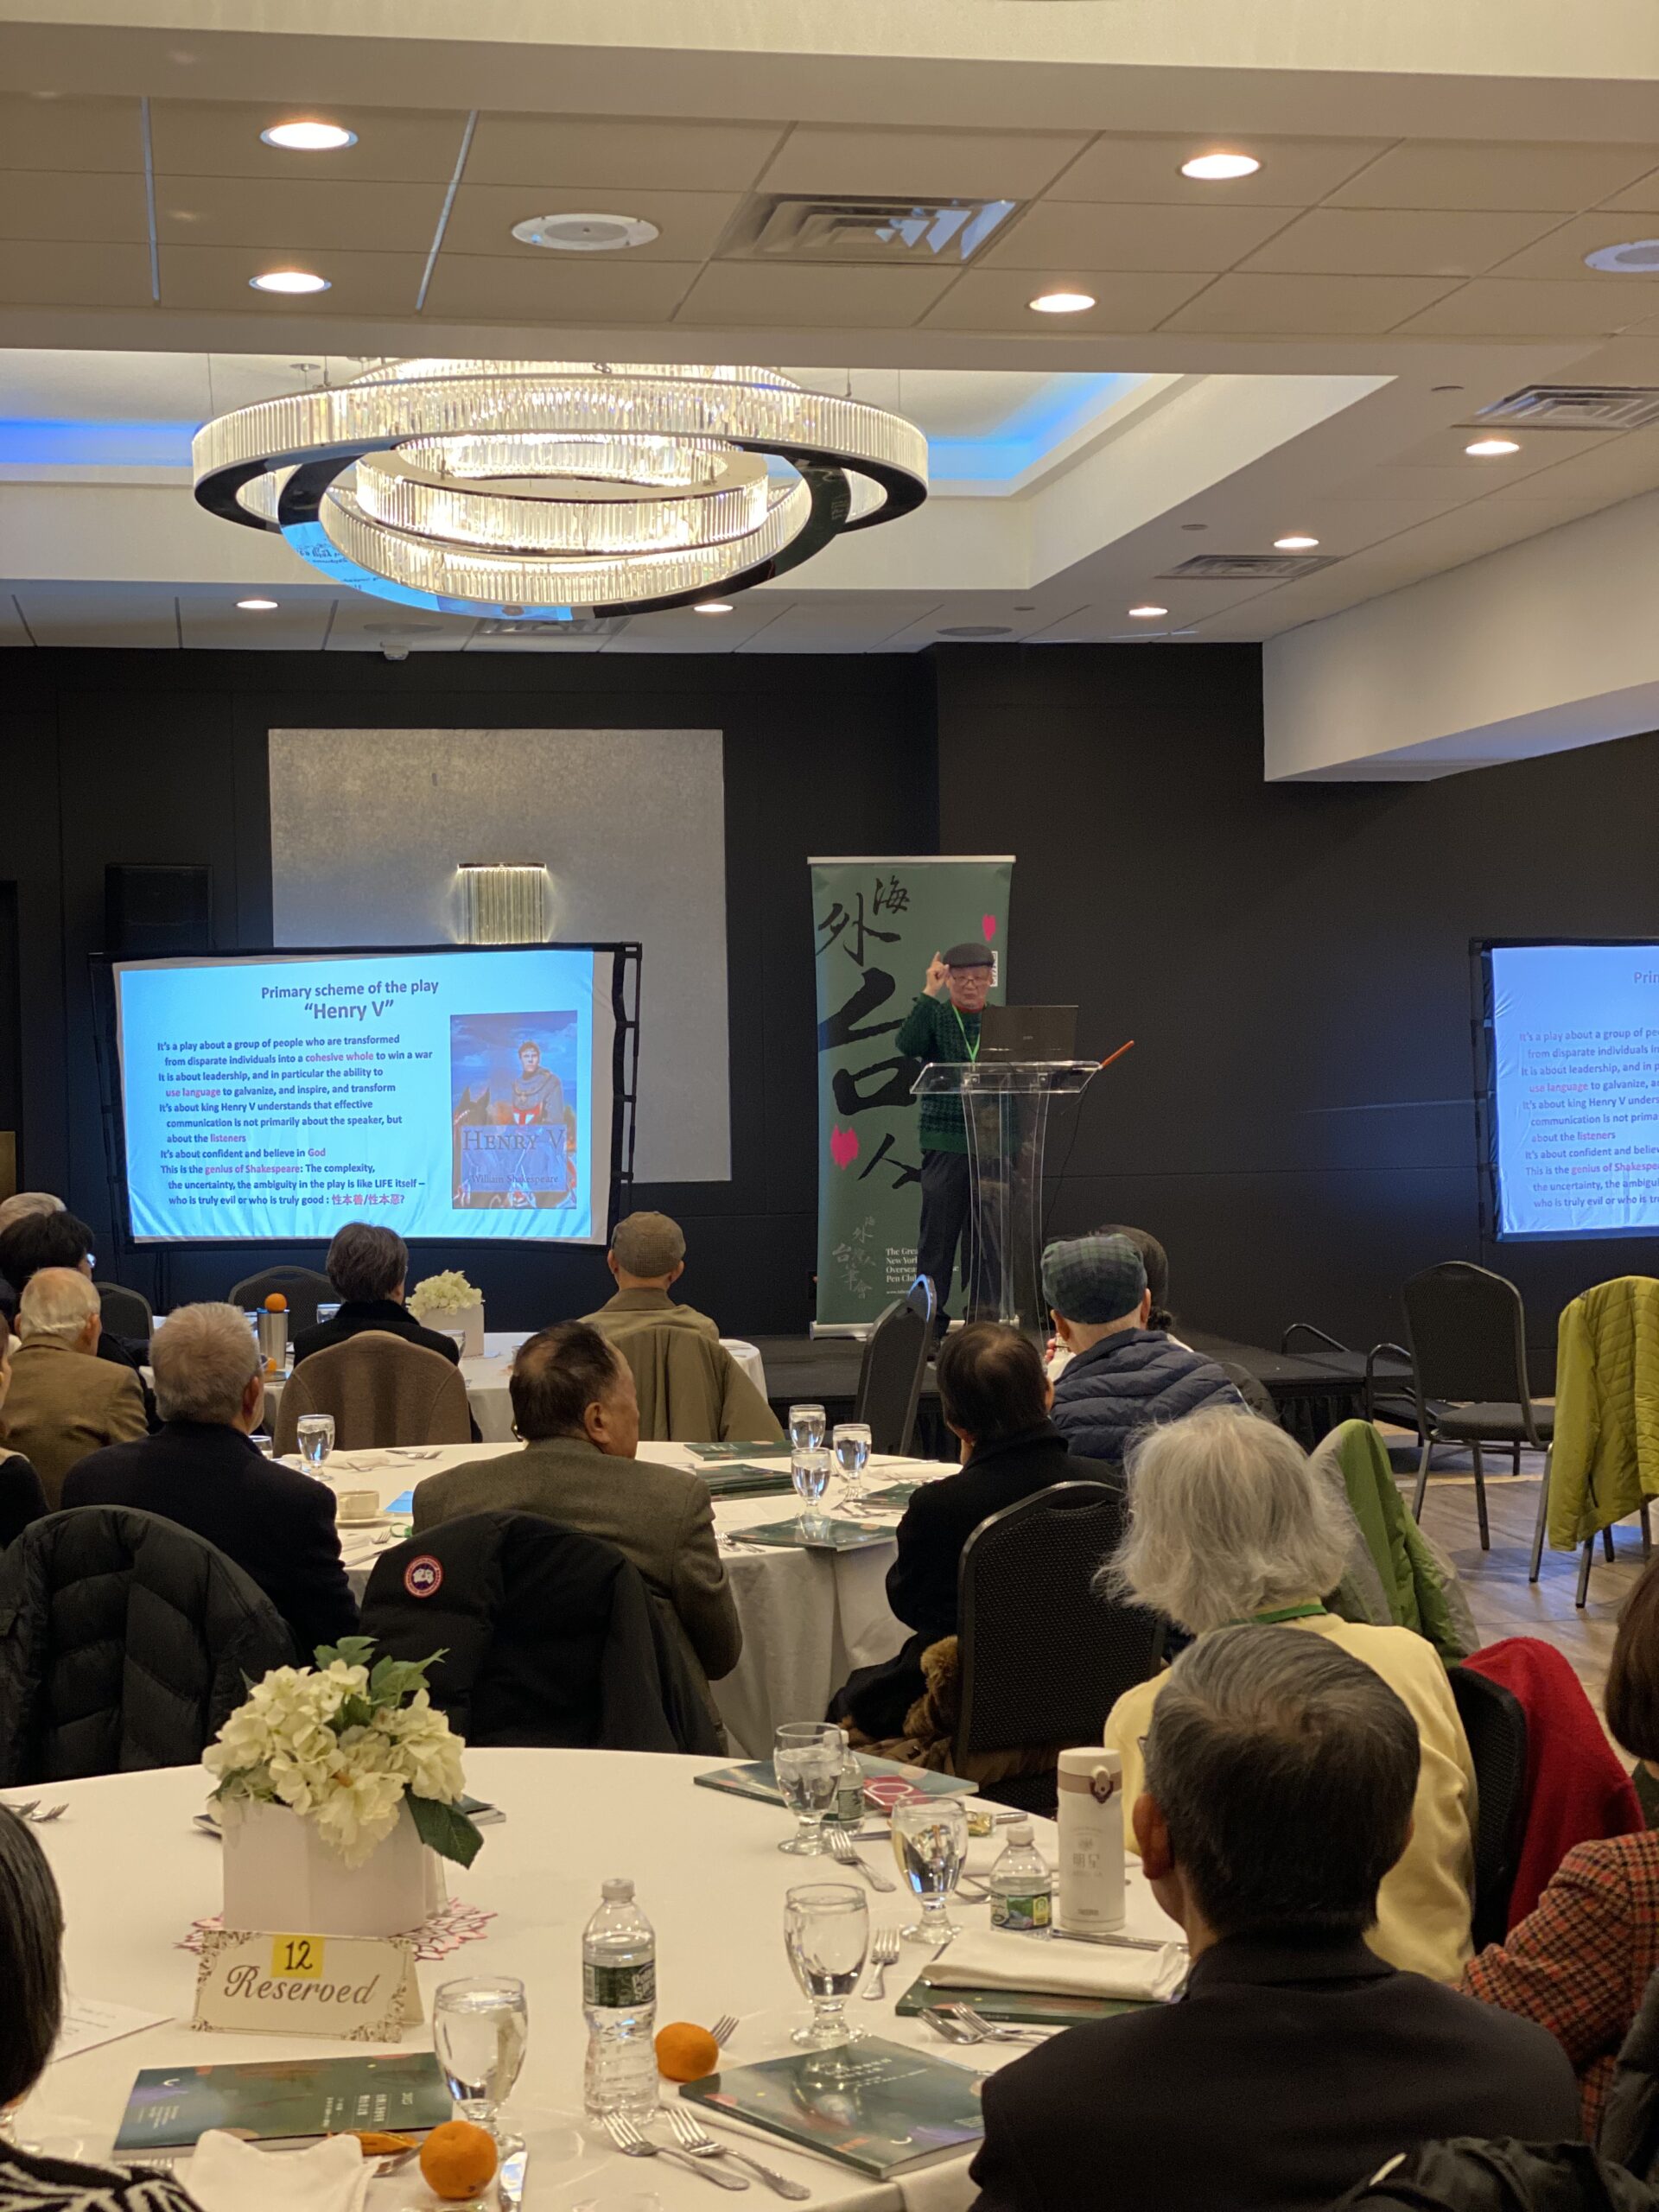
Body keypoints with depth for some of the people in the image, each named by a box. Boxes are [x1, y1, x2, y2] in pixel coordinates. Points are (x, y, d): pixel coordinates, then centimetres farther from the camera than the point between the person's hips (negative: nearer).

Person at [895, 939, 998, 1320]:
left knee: (987, 1233, 4)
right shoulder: (935, 1017, 2)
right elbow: (906, 1045, -18)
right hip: (945, 1142, -2)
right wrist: (929, 993, -16)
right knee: (938, 1232, 2)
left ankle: (985, 1315, 11)